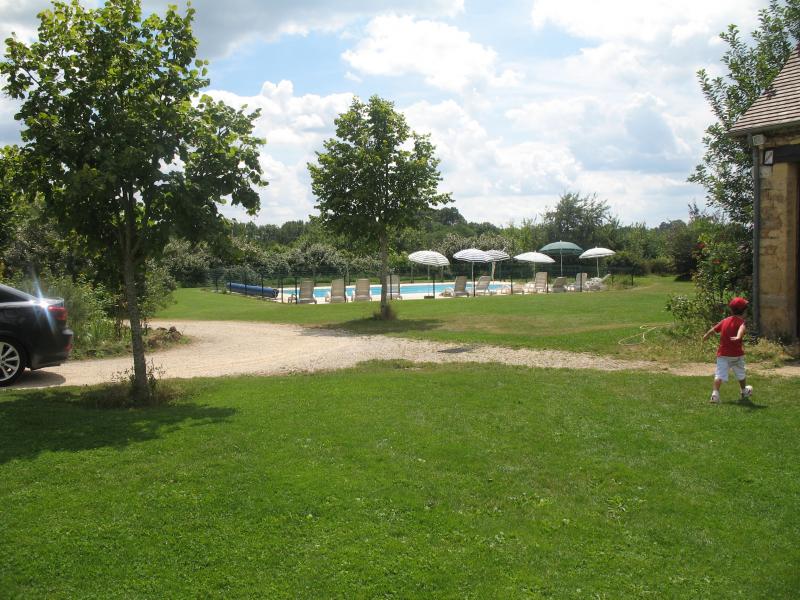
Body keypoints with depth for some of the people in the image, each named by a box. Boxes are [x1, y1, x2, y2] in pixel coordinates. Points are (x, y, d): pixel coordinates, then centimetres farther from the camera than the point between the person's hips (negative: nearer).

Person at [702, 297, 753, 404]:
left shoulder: (724, 321, 5)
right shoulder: (740, 321, -8)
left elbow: (713, 329, 16)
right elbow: (742, 328, -32)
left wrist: (706, 336, 36)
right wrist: (739, 337, -52)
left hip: (722, 354, 2)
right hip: (737, 354, -2)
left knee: (719, 375, -9)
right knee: (741, 374, 22)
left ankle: (715, 393, -29)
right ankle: (744, 392, 42)